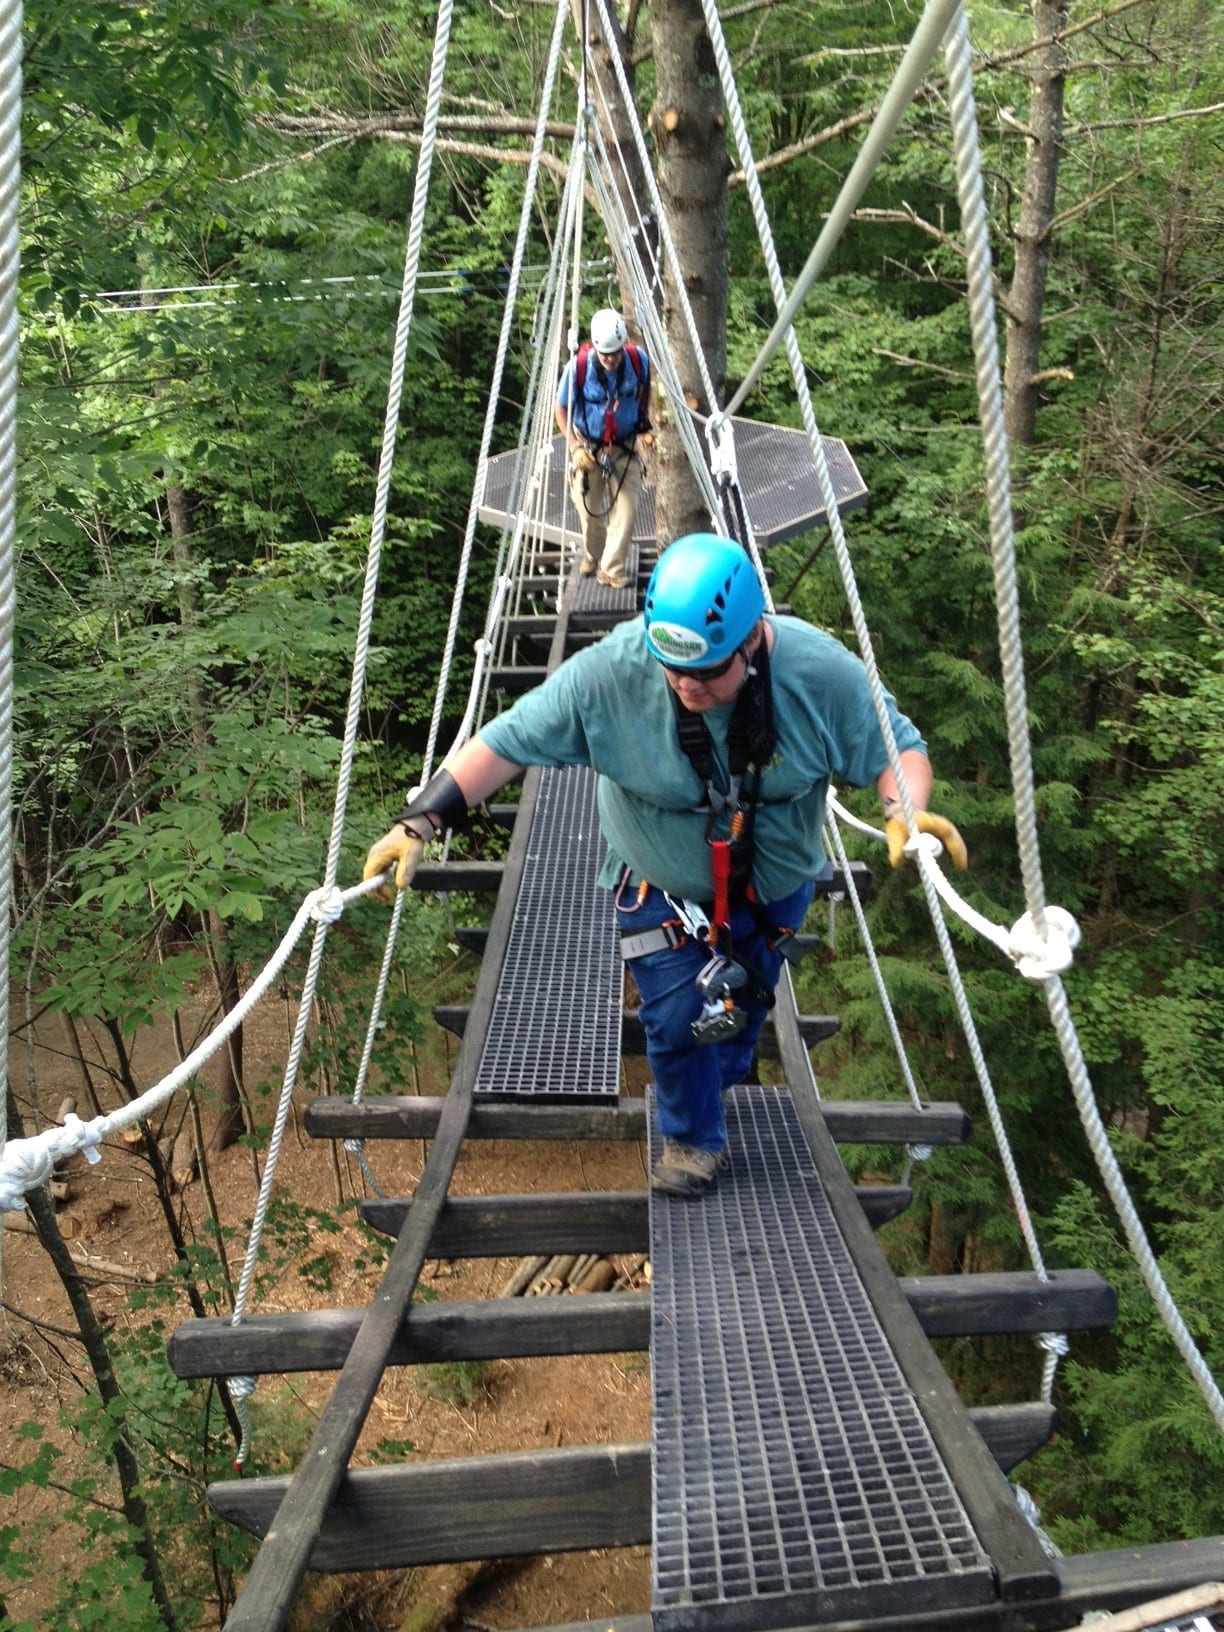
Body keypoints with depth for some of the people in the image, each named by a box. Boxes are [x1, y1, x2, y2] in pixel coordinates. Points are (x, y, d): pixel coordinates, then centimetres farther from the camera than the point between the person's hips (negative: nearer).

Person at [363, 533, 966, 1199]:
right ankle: (693, 1141, 30)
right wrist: (420, 821, -34)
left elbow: (894, 747, -17)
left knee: (743, 1008, 20)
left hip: (773, 886, 2)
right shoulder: (610, 671, -33)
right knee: (679, 1016, -3)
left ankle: (720, 1082, 57)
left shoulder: (821, 672, -29)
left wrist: (906, 809, -39)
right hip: (660, 885, -1)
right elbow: (507, 741, -27)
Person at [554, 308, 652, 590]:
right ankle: (592, 556, 37)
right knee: (589, 509, 9)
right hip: (588, 446, -1)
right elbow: (561, 409, -8)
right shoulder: (578, 367, -22)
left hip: (625, 447, 1)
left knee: (626, 507, -8)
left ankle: (612, 569, 1)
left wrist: (644, 419, 9)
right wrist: (575, 448, -16)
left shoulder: (638, 360, -16)